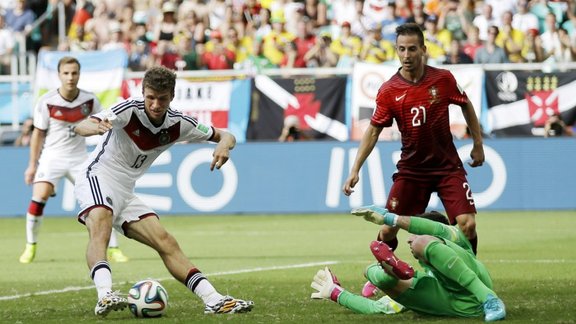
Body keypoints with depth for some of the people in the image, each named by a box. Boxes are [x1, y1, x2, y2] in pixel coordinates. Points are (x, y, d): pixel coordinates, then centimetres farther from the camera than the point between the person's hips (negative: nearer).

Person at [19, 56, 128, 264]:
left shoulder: (89, 100, -5)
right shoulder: (46, 102, -10)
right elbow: (38, 133, -1)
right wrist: (32, 165, 1)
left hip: (79, 157, 2)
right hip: (52, 157, -2)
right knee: (40, 196, -22)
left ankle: (113, 249, 2)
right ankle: (30, 247, -4)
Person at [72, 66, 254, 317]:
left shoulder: (178, 124, -1)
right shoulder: (129, 110, -17)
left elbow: (225, 136, 7)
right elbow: (80, 127, -30)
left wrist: (224, 145, -19)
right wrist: (94, 127, -56)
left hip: (125, 192, 6)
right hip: (97, 178, -6)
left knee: (166, 243, 0)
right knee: (100, 227, -35)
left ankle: (214, 300, -1)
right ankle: (105, 296, -51)